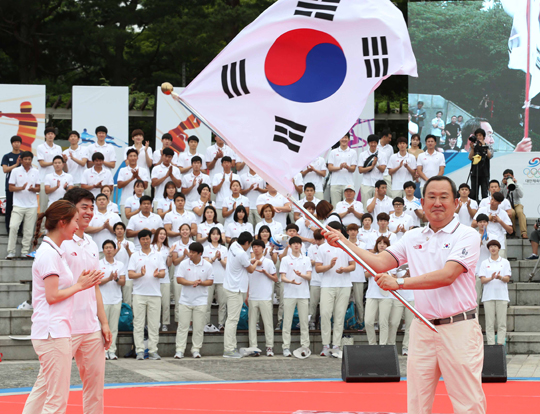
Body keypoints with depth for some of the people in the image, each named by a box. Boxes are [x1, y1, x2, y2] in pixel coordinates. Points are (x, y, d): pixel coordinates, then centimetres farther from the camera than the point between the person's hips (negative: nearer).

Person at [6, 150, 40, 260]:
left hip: (32, 205, 2)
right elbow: (11, 188, 0)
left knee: (29, 230, 3)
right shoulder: (15, 171, 2)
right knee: (13, 227, -12)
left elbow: (38, 188, 8)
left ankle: (25, 252, 11)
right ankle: (11, 252, -5)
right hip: (18, 204, -2)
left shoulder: (35, 172, 7)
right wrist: (21, 188, -17)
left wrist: (33, 189, -14)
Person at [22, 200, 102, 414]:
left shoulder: (54, 251, 16)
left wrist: (81, 282, 6)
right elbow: (52, 296, -18)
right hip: (54, 332, -10)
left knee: (42, 392, 14)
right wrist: (80, 285, -7)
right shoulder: (50, 254, -15)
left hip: (53, 331, 10)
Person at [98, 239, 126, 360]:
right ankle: (104, 351, 0)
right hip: (103, 299, -3)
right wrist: (109, 279, -19)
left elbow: (123, 282, 5)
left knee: (114, 327, 4)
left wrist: (116, 279, -16)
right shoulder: (98, 264, 2)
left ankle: (112, 351, 7)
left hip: (116, 299, 3)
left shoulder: (120, 265, 10)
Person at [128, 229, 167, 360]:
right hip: (139, 294, -1)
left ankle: (153, 350, 5)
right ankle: (140, 351, -1)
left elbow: (163, 273, 6)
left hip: (155, 294, 2)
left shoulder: (157, 256, 12)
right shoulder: (135, 256, 7)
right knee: (139, 323, -3)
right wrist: (140, 274, -21)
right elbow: (130, 274, -1)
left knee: (154, 324, 1)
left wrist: (158, 274, -17)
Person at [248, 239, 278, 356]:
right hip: (252, 297, 3)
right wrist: (246, 296, 12)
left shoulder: (268, 262, 2)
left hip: (265, 297, -3)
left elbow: (275, 279, 2)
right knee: (252, 322, 2)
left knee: (268, 322, -4)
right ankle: (253, 347, 4)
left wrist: (265, 272, -13)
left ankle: (269, 347, -1)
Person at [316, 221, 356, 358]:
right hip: (327, 285, -1)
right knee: (325, 313, -12)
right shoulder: (323, 248, 8)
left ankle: (337, 346, 4)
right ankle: (325, 345, -7)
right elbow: (317, 268, 3)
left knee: (340, 315, 1)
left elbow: (353, 265, 10)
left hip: (344, 286, 1)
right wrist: (330, 266, -15)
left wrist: (344, 269, -10)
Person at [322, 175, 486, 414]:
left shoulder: (467, 235, -5)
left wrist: (399, 283, -23)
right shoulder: (412, 238, 14)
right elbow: (380, 262, 8)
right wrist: (343, 242, -2)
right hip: (423, 329, 5)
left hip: (458, 329, -5)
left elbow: (447, 275, -18)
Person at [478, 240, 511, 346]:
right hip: (488, 296, 0)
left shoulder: (505, 262, 10)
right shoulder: (484, 263, 11)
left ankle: (500, 344, -1)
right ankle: (490, 344, -1)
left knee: (501, 322, -3)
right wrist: (491, 278, -18)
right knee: (489, 323, -2)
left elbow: (507, 279, 2)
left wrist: (500, 277, -20)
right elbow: (482, 280, 3)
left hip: (502, 296, 0)